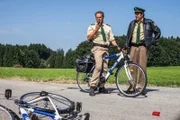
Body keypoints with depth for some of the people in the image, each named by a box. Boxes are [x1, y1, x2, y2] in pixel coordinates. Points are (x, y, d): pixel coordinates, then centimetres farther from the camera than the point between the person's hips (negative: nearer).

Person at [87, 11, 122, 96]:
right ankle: (92, 86, -22)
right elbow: (89, 38, -3)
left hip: (106, 49, 5)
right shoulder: (92, 26, 10)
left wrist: (117, 46, 1)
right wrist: (96, 29, -10)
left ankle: (101, 87, 13)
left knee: (105, 68, 4)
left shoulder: (108, 27, 20)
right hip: (97, 48, -5)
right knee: (98, 66, -23)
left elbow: (112, 39, 16)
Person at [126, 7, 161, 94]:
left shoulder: (149, 23, 3)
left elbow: (158, 32, 10)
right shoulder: (132, 23, 15)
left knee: (142, 67, -9)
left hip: (143, 46, -4)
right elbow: (128, 35, 22)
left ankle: (141, 86, -4)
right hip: (133, 46, 4)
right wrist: (127, 45, 11)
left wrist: (152, 42, 3)